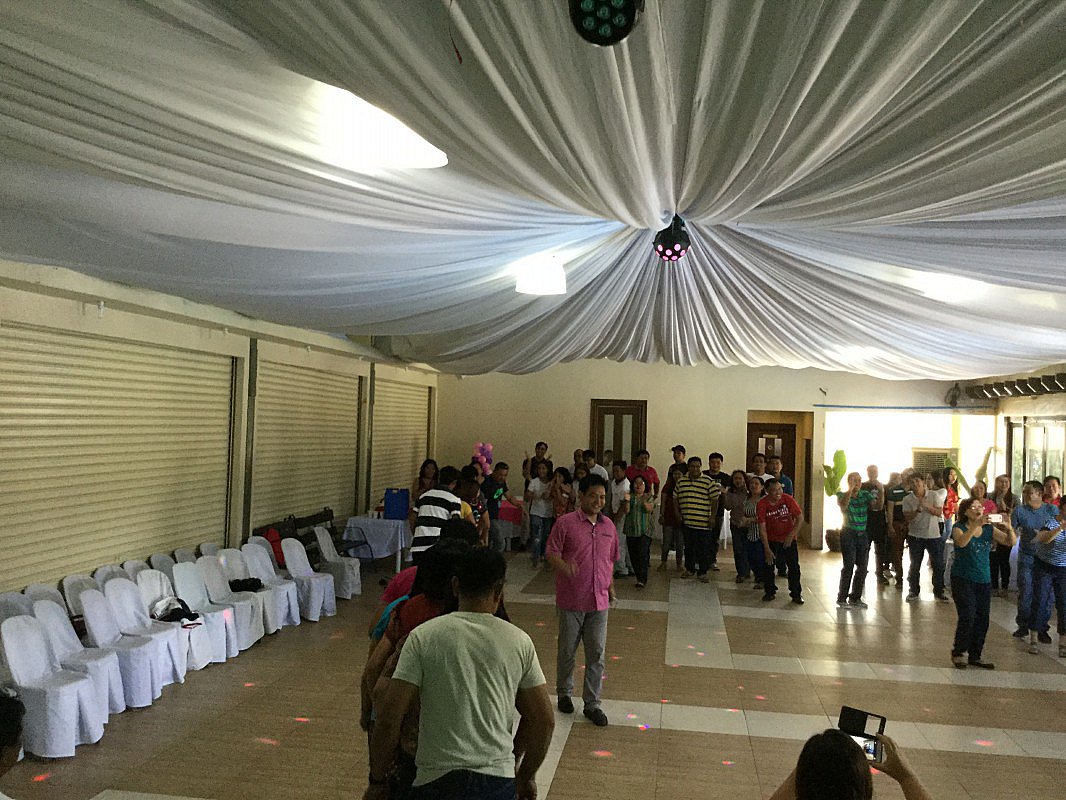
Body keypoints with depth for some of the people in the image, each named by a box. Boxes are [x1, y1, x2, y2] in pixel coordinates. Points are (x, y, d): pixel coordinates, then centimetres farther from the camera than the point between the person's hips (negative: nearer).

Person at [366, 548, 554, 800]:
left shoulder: (423, 636, -6)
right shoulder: (519, 641, 0)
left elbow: (389, 718, -8)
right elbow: (544, 721, 4)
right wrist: (526, 776, 19)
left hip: (438, 780, -2)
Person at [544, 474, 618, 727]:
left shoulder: (608, 525, 7)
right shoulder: (565, 523, -9)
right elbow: (550, 553, -11)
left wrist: (610, 585, 18)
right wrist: (563, 565, -30)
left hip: (599, 601, 4)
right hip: (571, 599, -3)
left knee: (596, 654, 6)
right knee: (567, 650, 11)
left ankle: (592, 703, 17)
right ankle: (564, 693, 33)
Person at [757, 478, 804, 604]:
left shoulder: (788, 500, -16)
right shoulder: (762, 504, -16)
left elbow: (800, 518, -9)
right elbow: (762, 528, -14)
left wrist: (791, 535, -17)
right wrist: (767, 549, -16)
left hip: (788, 540, 0)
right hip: (771, 540, 0)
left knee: (794, 567, 1)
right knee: (768, 566, 4)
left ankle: (796, 594, 13)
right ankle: (769, 592, 20)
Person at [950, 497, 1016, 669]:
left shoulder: (989, 529, 6)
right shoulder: (959, 528, -7)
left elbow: (1010, 543, -2)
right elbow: (961, 542, -28)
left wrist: (1009, 529, -21)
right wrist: (976, 525, -38)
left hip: (984, 580, 5)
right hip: (963, 579, -5)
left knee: (982, 619, 6)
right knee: (968, 616, -14)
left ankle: (974, 656, 21)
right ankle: (958, 652, 6)